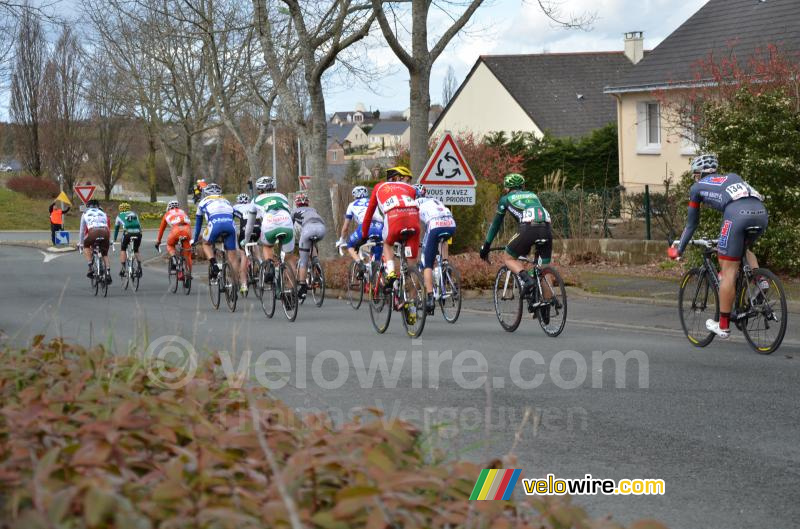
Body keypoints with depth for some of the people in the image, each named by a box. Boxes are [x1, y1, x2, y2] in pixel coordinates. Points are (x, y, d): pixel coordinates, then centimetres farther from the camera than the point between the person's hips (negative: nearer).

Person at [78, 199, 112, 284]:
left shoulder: (85, 214, 27)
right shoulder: (103, 213, 32)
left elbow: (82, 230, 33)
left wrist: (81, 243, 44)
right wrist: (109, 240, 51)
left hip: (93, 232, -2)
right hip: (105, 232, 2)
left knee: (86, 246, 28)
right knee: (105, 254, 22)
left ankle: (90, 268, 12)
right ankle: (108, 273, 3)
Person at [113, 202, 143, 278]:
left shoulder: (119, 216, 26)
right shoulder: (134, 214, 30)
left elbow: (116, 228, 36)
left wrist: (114, 240, 49)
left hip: (127, 232, -2)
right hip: (138, 232, 2)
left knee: (123, 249, 20)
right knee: (136, 250, 25)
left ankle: (122, 269, 9)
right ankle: (139, 265, 6)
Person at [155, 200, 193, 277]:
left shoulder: (167, 214, 31)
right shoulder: (183, 212, 37)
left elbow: (161, 229, 40)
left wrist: (158, 241, 52)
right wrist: (191, 238, 58)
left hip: (176, 230, -2)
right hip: (187, 230, 2)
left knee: (170, 245, 27)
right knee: (187, 254, 13)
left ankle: (173, 257, -1)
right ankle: (189, 273, 9)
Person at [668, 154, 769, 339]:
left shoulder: (697, 187, 26)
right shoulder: (732, 177, 37)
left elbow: (691, 224, 31)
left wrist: (679, 249, 43)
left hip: (737, 215, -5)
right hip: (761, 212, 5)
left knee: (728, 271, 3)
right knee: (742, 247, 34)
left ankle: (723, 327, 7)